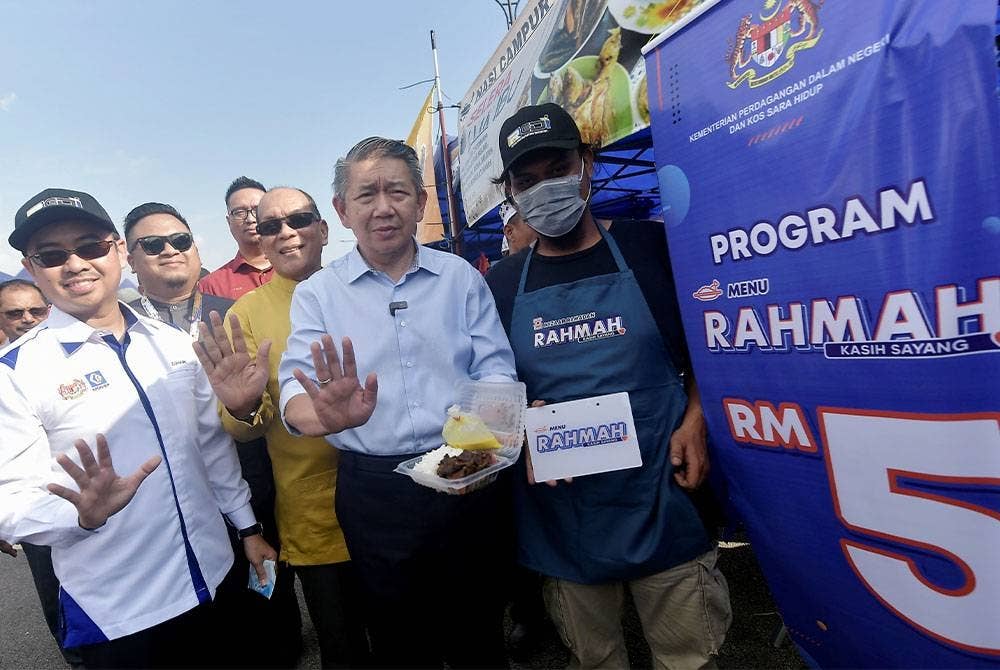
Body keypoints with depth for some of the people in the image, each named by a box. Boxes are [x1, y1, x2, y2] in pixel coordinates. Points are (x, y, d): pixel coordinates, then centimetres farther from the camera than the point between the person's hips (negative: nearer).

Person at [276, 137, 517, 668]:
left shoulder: (460, 276, 4)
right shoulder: (317, 294, 1)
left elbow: (496, 371, -1)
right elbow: (296, 386, -10)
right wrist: (328, 416, -33)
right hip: (375, 493, 0)